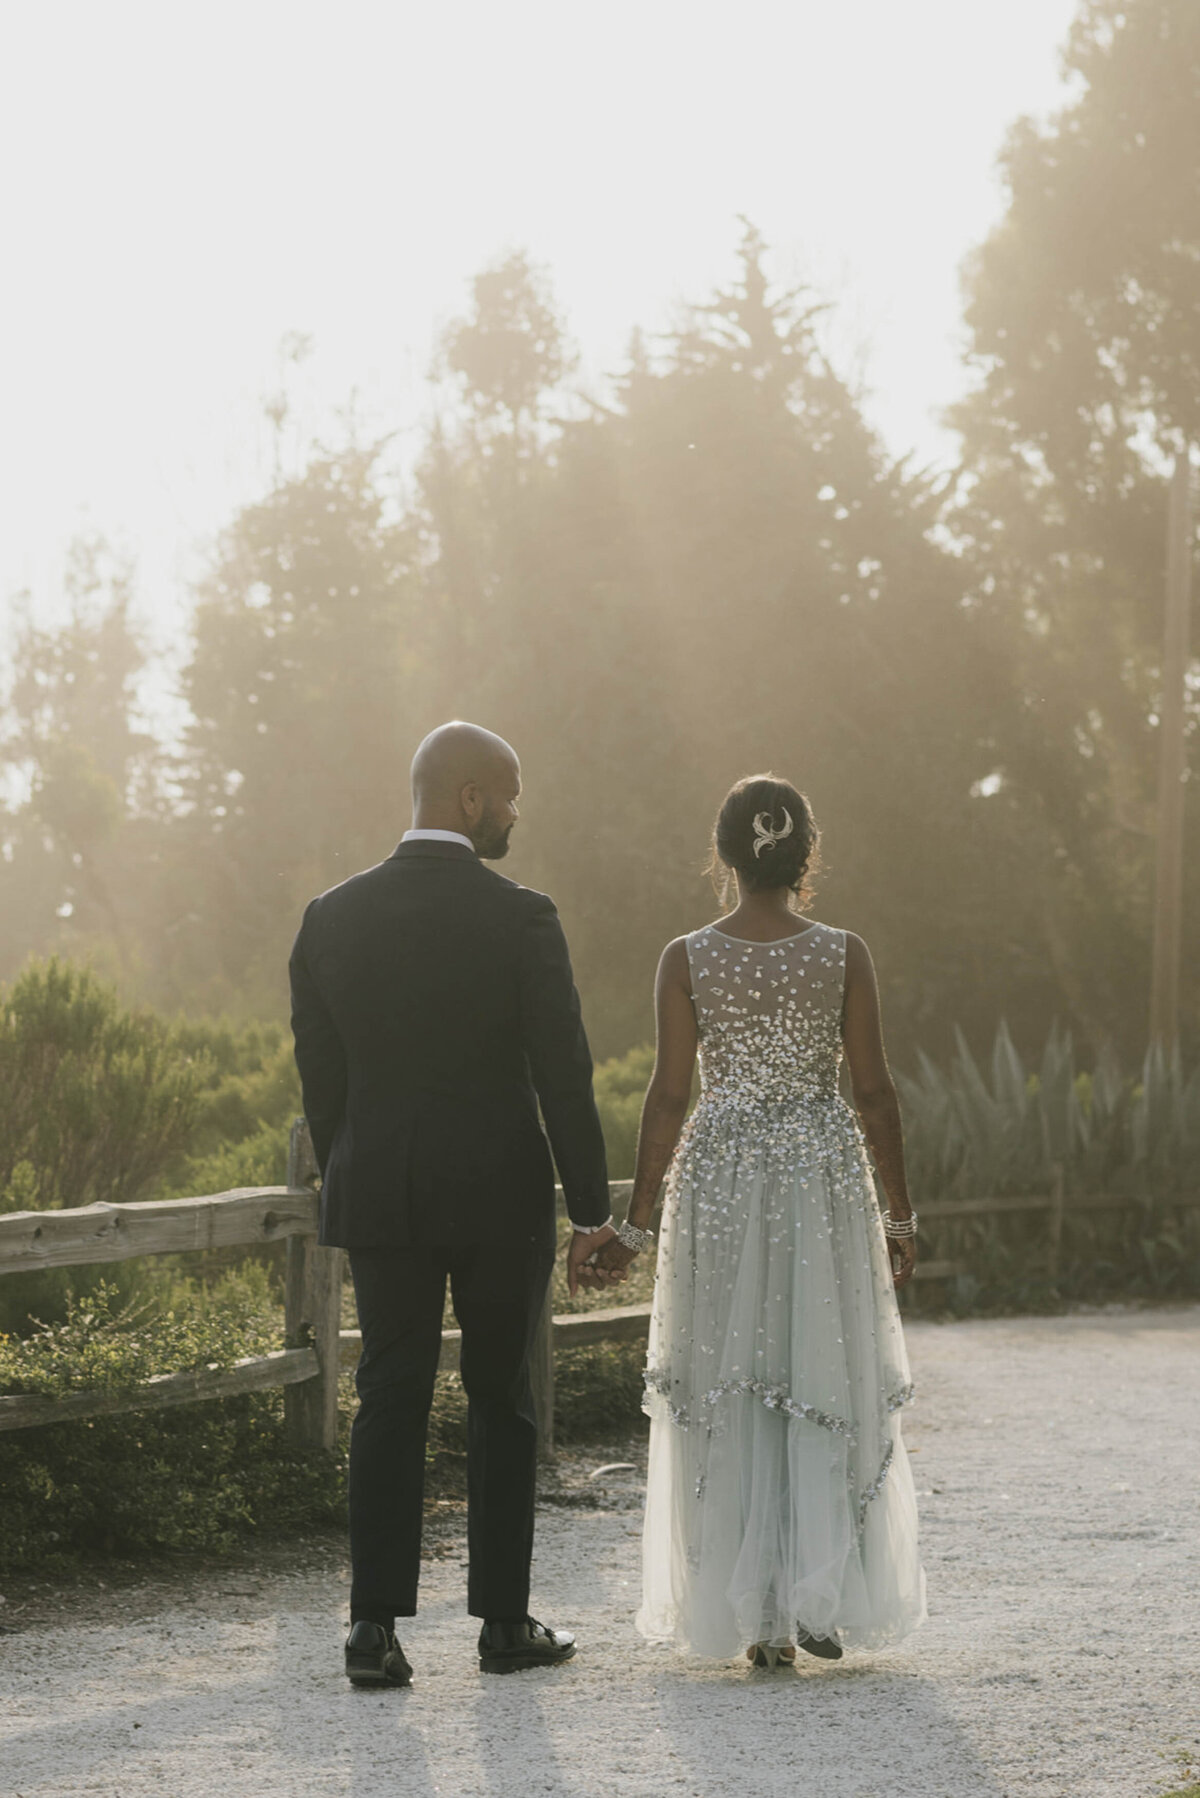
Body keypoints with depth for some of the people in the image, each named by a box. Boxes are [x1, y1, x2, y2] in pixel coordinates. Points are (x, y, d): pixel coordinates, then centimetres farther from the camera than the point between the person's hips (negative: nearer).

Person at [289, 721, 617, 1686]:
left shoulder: (332, 919, 1)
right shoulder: (520, 918, -10)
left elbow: (321, 1075, 6)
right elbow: (563, 1075, -9)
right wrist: (592, 1208, -2)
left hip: (378, 1197, 3)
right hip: (499, 1195, -3)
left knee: (390, 1398, 5)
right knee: (502, 1401, 9)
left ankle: (376, 1625, -4)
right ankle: (505, 1621, 14)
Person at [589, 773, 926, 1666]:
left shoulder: (686, 960, -4)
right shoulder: (844, 955, -4)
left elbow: (670, 1096, -4)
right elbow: (874, 1090, -2)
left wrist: (634, 1220, 2)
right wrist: (900, 1213, 6)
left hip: (720, 1181, 0)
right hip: (826, 1175, 0)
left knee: (730, 1395, 7)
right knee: (829, 1387, 9)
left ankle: (758, 1619, 7)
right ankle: (823, 1600, 2)